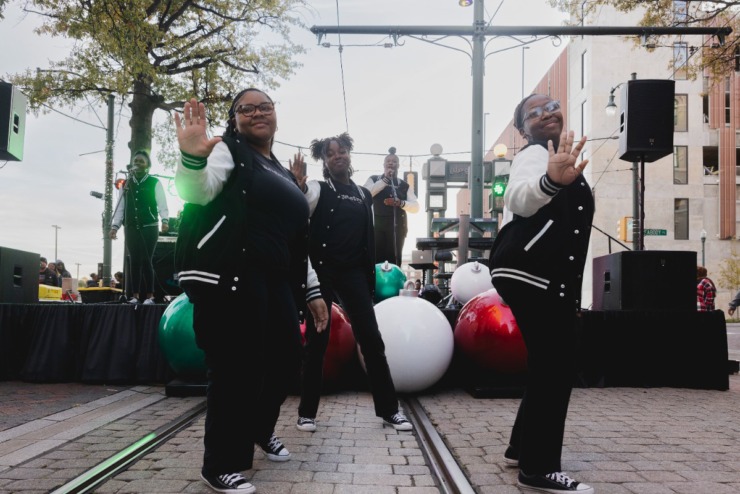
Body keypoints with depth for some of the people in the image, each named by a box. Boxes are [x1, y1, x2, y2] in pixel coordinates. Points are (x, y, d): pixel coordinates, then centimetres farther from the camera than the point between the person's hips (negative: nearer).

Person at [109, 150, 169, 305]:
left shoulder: (154, 183, 4)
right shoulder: (127, 184, 14)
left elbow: (162, 204, -5)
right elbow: (120, 207, 14)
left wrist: (165, 220, -21)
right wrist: (115, 225, 4)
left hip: (149, 227, -3)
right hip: (131, 228, 4)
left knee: (146, 260, -6)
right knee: (134, 261, 2)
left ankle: (149, 296, -1)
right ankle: (135, 296, 6)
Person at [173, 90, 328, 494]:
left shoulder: (283, 174, 24)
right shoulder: (228, 150, 4)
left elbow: (297, 242, 24)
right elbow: (195, 191, -16)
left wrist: (312, 291, 20)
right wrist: (192, 157, -37)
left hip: (274, 281, 8)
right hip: (227, 278, -8)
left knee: (286, 362, 13)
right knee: (236, 370, -7)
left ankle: (258, 429, 40)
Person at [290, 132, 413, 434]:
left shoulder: (364, 194, 15)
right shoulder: (318, 190, 3)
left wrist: (370, 278, 13)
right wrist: (297, 187, -35)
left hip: (354, 273, 3)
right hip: (322, 271, -3)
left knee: (371, 339, 1)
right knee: (317, 340, 1)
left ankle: (389, 410, 9)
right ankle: (307, 411, 12)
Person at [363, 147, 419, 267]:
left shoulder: (404, 185, 14)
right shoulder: (374, 179, 9)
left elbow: (415, 207, 4)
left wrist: (400, 203, -17)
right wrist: (385, 179, -12)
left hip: (397, 228, 2)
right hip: (376, 227, -2)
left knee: (394, 261, -1)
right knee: (376, 260, -8)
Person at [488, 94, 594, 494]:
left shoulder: (557, 159, 24)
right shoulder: (534, 155, -7)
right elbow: (519, 198, -33)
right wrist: (551, 181, -57)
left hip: (548, 277, 11)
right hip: (528, 273, -10)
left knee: (549, 365, 15)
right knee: (556, 365, -11)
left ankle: (522, 448, 27)